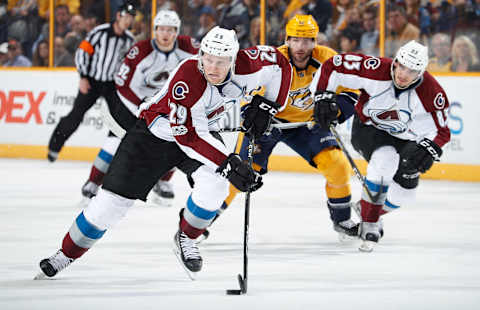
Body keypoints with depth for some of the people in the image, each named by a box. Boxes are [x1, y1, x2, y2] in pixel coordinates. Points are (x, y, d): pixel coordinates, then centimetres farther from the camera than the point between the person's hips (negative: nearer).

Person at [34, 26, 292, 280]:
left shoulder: (245, 67, -22)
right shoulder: (187, 78, -37)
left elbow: (280, 65, -1)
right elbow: (187, 136, -37)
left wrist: (266, 106, -11)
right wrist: (228, 164, -42)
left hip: (203, 130, 4)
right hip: (158, 131, -4)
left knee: (214, 185, -26)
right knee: (115, 197, -6)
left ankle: (185, 239, 1)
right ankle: (66, 254, 11)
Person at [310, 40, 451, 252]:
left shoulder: (431, 93, -25)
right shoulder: (377, 70, -30)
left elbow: (440, 131, -17)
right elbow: (332, 66, -21)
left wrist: (428, 149, -37)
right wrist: (323, 97, -27)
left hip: (404, 139, 3)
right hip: (368, 129, -3)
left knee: (404, 192, -6)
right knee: (385, 160, -33)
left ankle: (366, 209, 27)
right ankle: (369, 223, -17)